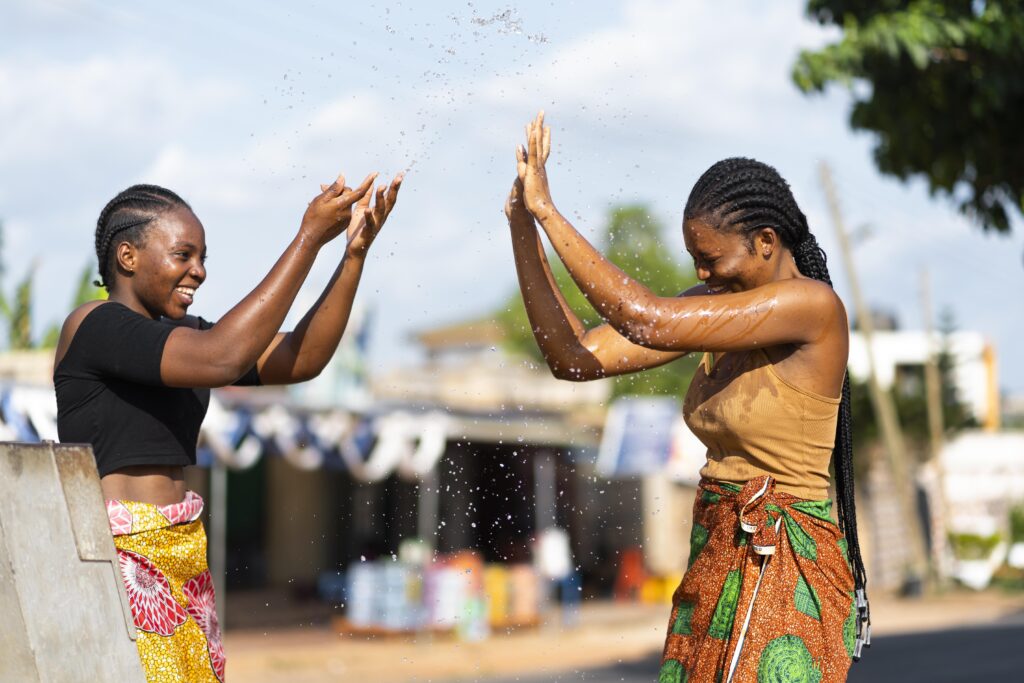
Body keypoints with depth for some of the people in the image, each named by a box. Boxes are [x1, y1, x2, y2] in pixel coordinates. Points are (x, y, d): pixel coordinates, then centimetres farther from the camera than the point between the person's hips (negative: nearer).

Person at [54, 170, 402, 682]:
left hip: (183, 562, 8)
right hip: (118, 559, -8)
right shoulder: (93, 326, -11)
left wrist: (355, 252, -3)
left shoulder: (178, 336, 15)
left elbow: (300, 359, 8)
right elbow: (222, 359, -24)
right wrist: (310, 236, -20)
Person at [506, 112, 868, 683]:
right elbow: (575, 356, 1)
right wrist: (523, 227, -6)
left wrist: (549, 211, -20)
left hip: (784, 577, -7)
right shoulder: (718, 307, 6)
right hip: (716, 563, 7)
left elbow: (650, 322, -25)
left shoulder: (813, 305, -17)